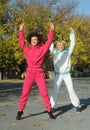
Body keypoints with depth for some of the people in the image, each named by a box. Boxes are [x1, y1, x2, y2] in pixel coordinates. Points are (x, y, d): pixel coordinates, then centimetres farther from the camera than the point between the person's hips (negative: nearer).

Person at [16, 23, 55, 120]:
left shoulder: (42, 48, 6)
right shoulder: (27, 49, 9)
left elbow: (49, 41, 6)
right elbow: (21, 41, 10)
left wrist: (52, 30, 5)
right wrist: (21, 30, 10)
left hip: (39, 73, -1)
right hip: (29, 73, 1)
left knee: (44, 93, -2)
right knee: (25, 93, -2)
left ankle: (49, 111, 10)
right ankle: (20, 111, 8)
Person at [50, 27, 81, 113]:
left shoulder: (67, 52, 5)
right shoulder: (55, 53, 4)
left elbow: (72, 44, 2)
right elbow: (50, 45, 0)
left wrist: (72, 33, 0)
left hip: (67, 74, 0)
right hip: (58, 75, 0)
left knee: (71, 90, -2)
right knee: (55, 91, -6)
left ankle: (77, 105, 8)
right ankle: (51, 106, 4)